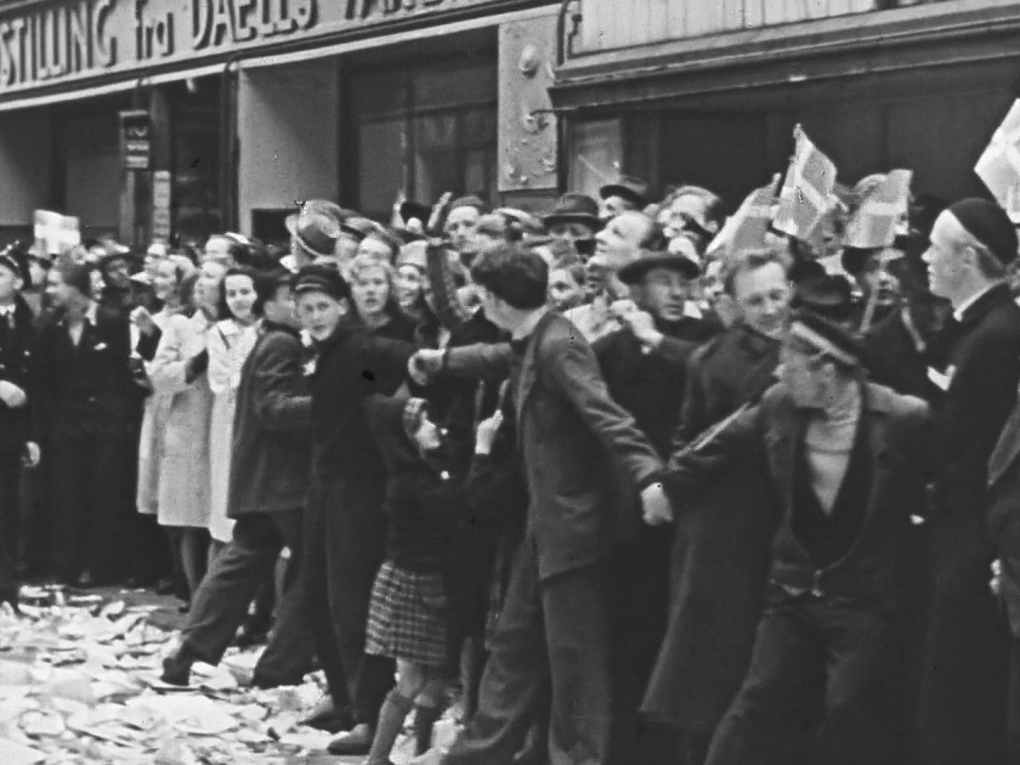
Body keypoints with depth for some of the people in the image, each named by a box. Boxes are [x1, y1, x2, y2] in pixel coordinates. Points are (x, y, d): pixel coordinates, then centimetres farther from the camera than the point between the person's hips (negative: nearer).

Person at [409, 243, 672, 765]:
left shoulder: (558, 345, -20)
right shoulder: (529, 344, 9)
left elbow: (605, 415, -31)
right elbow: (502, 360, 33)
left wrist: (646, 475, -44)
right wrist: (441, 360, 45)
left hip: (576, 521, -10)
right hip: (548, 521, 10)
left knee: (575, 658, -4)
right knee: (516, 645, 17)